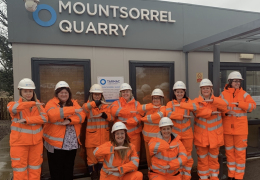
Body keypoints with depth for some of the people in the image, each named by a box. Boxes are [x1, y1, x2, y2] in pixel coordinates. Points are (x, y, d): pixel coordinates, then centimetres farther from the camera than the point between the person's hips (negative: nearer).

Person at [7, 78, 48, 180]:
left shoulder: (38, 104, 5)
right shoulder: (15, 103, -3)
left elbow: (44, 118, -10)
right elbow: (11, 107, -29)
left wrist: (27, 120, -20)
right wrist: (32, 103, -33)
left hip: (36, 142, 3)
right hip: (19, 143, -2)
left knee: (35, 171, 14)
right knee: (20, 172, 7)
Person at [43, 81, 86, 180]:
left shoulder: (74, 103, 7)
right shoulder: (51, 103, -6)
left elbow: (81, 116, -6)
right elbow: (52, 115, -28)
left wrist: (69, 120, -23)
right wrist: (73, 110, -27)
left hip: (72, 143, 4)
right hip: (56, 142, -4)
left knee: (69, 168, 18)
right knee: (56, 169, 9)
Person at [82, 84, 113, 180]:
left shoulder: (106, 106, 9)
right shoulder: (88, 105, -3)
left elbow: (111, 118, 1)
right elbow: (84, 108, -28)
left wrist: (103, 114, -19)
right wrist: (94, 103, -46)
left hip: (103, 135, 4)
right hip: (92, 135, -3)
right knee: (92, 155, 3)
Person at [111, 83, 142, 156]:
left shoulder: (136, 103, 9)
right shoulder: (116, 103, 7)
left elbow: (139, 117, -4)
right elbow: (114, 111, -17)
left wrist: (126, 121, -15)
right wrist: (130, 111, -16)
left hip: (134, 134, 1)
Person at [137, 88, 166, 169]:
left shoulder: (163, 108, -2)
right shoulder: (149, 106, 10)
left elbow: (156, 117, -19)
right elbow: (138, 109, -6)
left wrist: (143, 118, -9)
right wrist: (151, 106, -14)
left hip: (158, 137, -4)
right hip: (147, 136, 4)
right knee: (149, 154, 14)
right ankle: (150, 169, 30)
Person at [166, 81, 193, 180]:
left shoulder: (188, 102, 3)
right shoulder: (170, 103, 0)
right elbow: (168, 114, -18)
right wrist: (183, 115, -20)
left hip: (187, 134, 0)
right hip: (175, 133, 0)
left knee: (187, 155, 9)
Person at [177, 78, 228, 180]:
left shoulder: (216, 100, 7)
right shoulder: (197, 101, 0)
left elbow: (224, 105, -14)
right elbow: (199, 111, -19)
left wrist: (212, 100, -26)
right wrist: (211, 112, -23)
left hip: (214, 135, 2)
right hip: (201, 135, -1)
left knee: (214, 157, 13)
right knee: (202, 158, 7)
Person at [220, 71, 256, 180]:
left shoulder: (244, 94, 1)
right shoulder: (223, 94, 1)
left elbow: (253, 105, -9)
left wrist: (239, 104, -21)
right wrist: (226, 112, -18)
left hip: (240, 128, -1)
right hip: (227, 128, 1)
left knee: (240, 152, 5)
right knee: (229, 151, 12)